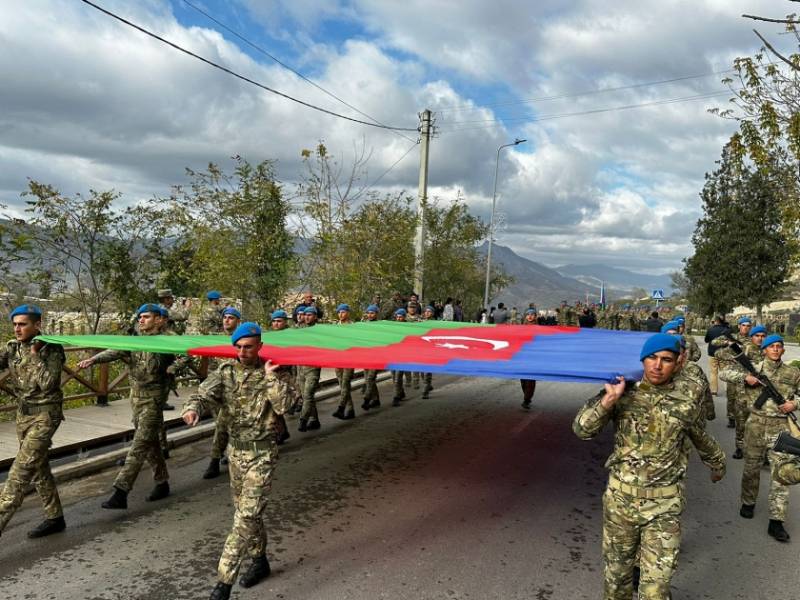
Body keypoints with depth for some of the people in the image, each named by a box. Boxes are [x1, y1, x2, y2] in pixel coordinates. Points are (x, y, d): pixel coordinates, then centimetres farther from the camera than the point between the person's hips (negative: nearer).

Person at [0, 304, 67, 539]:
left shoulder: (52, 349, -12)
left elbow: (47, 383, -20)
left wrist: (34, 355, -18)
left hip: (44, 414, -7)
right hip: (23, 413, 7)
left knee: (22, 468, -12)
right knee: (38, 466, 12)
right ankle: (55, 518, 23)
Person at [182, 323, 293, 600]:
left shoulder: (271, 373, -10)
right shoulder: (226, 371, -1)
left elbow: (282, 406, -23)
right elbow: (204, 393, -15)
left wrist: (270, 377, -25)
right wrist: (192, 408, -36)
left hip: (261, 453, -5)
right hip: (235, 449, 5)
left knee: (246, 515, -7)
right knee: (246, 511, 18)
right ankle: (259, 560, 38)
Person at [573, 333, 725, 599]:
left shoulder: (686, 407, -3)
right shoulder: (624, 396, -5)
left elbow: (705, 443, 17)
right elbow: (582, 429, -14)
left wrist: (717, 466, 32)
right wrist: (609, 399, -24)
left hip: (663, 508, -1)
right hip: (619, 501, 1)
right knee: (616, 570, 18)